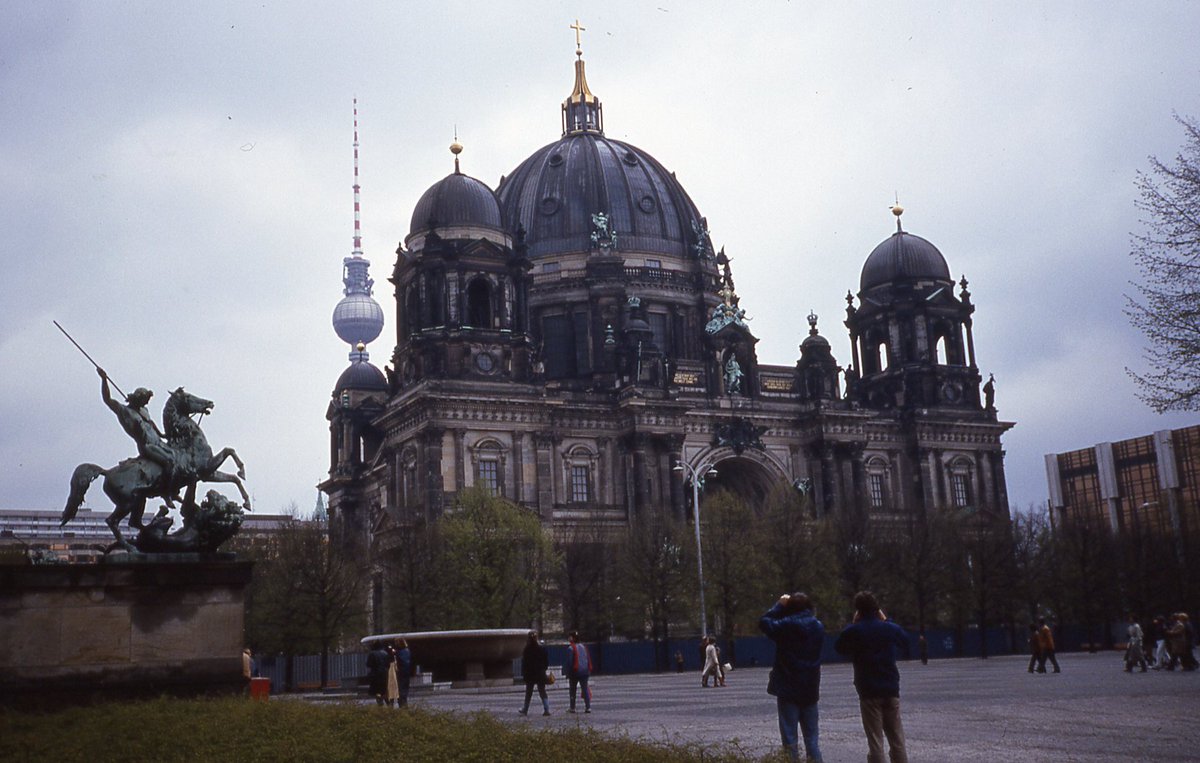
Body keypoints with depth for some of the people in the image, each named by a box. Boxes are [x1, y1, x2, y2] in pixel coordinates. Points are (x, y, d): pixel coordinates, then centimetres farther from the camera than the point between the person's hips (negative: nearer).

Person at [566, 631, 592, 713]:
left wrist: (568, 673, -6)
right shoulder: (583, 647, 9)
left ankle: (572, 708, 9)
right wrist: (589, 670, 18)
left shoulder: (571, 648, -10)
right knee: (585, 689, 4)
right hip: (584, 672, 4)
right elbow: (588, 659, 13)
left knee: (573, 690, 7)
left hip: (575, 672, -4)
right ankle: (588, 707, -4)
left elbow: (569, 661, -11)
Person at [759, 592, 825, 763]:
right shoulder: (818, 627, 4)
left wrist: (779, 605, 0)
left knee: (789, 736, -1)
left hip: (788, 689, -5)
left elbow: (764, 623, -6)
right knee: (811, 736, 12)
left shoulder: (788, 625, -13)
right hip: (810, 690, 5)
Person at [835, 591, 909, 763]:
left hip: (868, 691, -3)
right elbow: (906, 643, 22)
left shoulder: (854, 631, -8)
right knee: (896, 737, 11)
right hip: (891, 689, 3)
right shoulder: (890, 628, 1)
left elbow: (839, 647, 11)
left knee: (875, 740, 0)